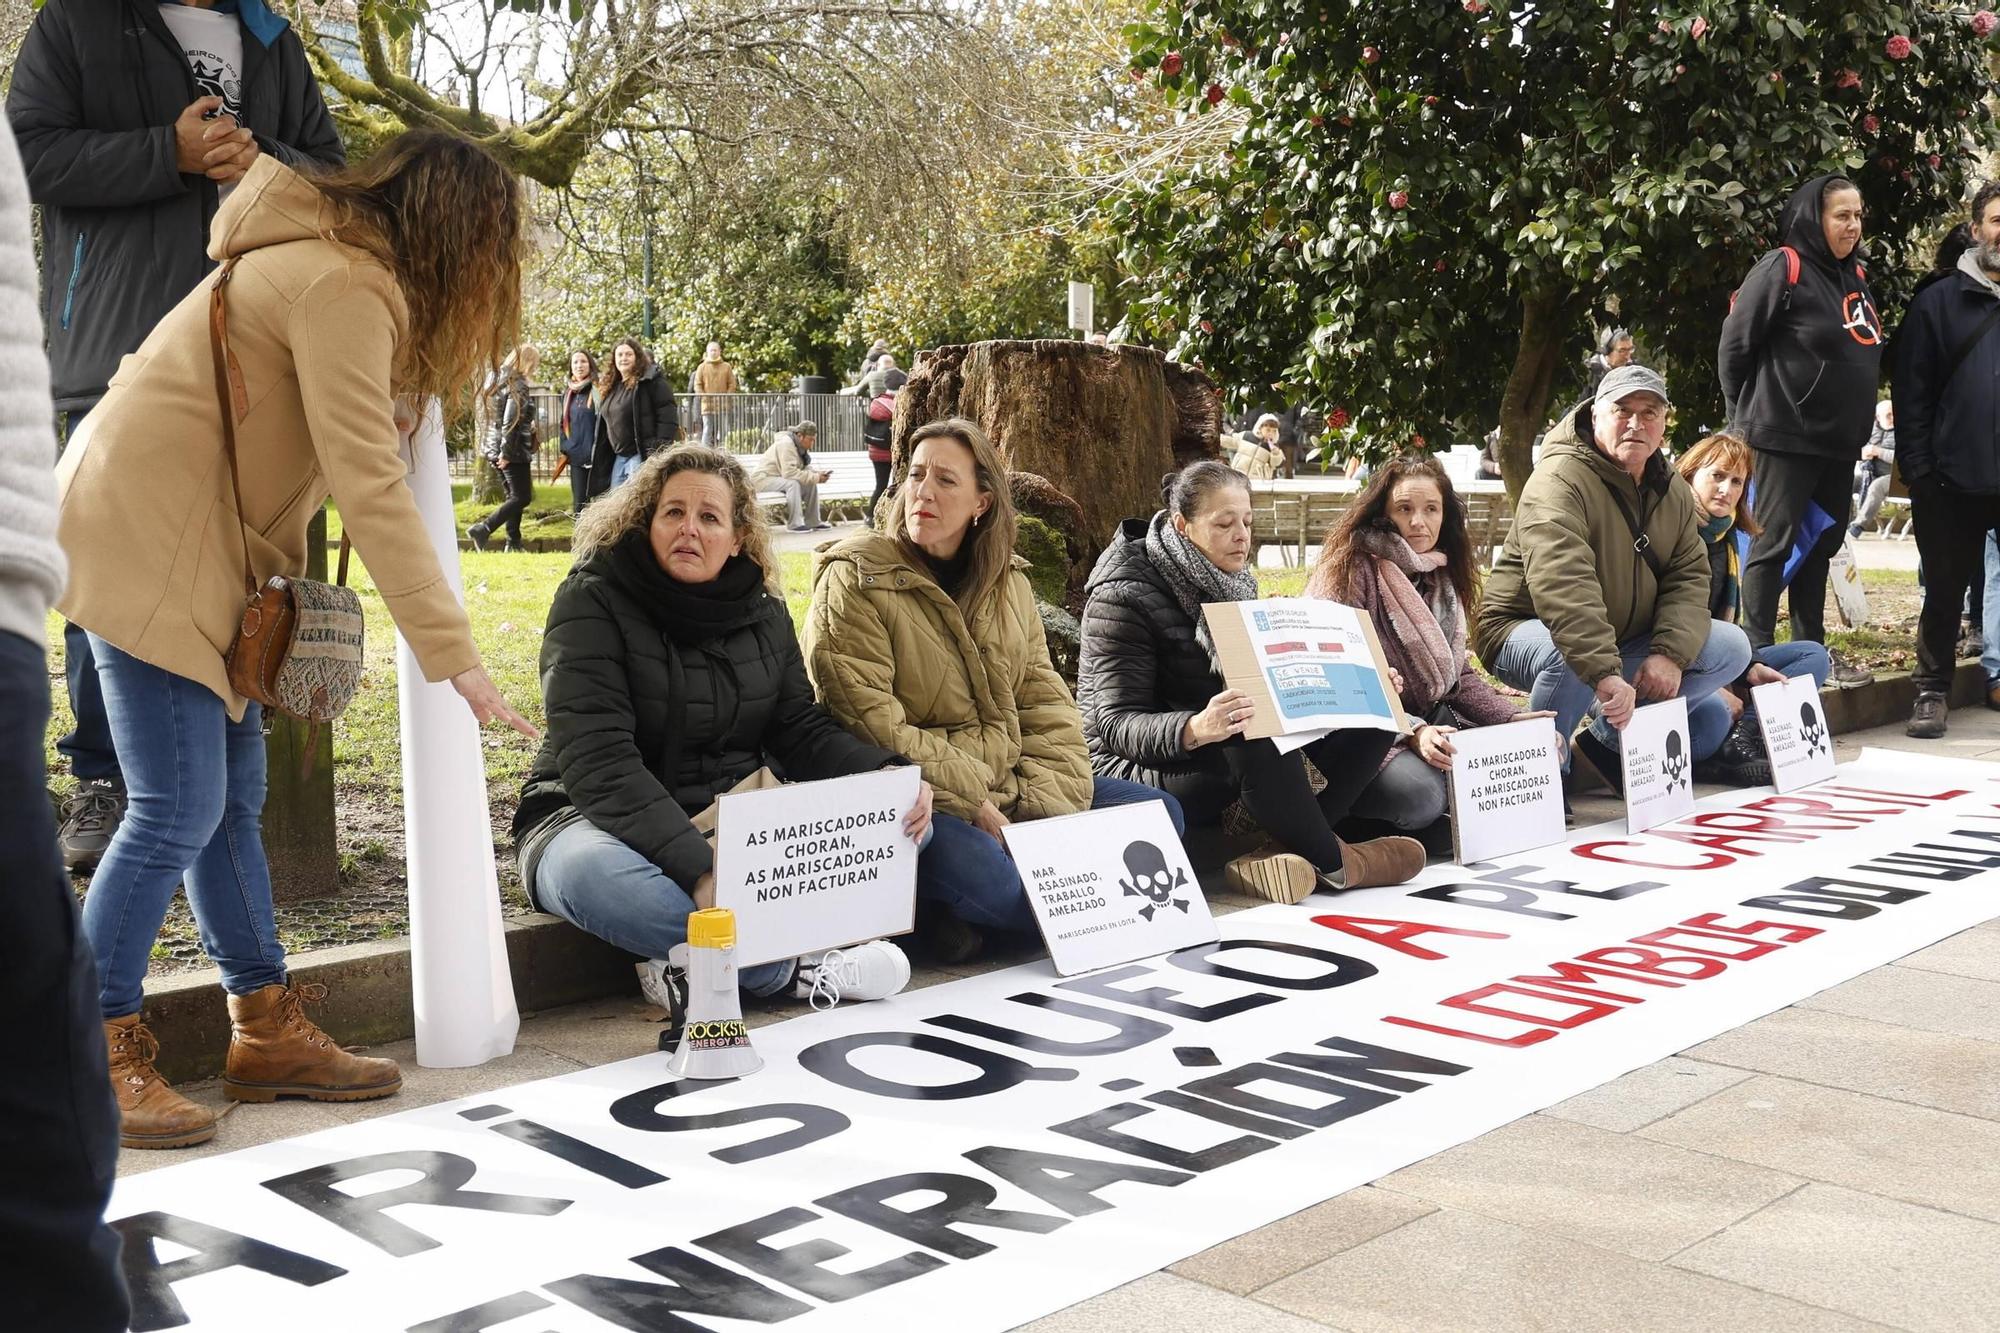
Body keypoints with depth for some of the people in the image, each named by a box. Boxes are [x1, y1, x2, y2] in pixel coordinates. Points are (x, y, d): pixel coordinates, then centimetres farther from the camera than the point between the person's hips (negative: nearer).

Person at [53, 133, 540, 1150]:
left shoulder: (350, 274, 15)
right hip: (143, 539, -10)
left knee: (233, 796, 10)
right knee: (179, 812, -9)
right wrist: (452, 654, -25)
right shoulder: (342, 285, -17)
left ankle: (267, 1035, 17)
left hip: (191, 544, 10)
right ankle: (96, 1061, 1)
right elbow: (371, 486, -25)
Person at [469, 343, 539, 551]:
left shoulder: (499, 380, 14)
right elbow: (511, 422, -21)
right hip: (515, 452, -9)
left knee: (514, 496, 14)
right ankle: (481, 530, -14)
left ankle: (513, 542, 12)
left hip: (495, 448, 9)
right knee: (521, 497, -5)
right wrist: (506, 453, -20)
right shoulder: (519, 385, -13)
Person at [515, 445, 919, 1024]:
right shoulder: (593, 601, -12)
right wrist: (695, 867, -35)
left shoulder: (763, 612, 7)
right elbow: (598, 760, -23)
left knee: (896, 819, -13)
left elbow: (802, 731, 4)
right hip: (599, 820, -5)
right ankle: (791, 967, -32)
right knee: (591, 871, -41)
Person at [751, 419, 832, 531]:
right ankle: (796, 524, -34)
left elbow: (805, 468, 12)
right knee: (793, 484, -33)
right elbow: (789, 472, -31)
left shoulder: (801, 446, 7)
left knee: (811, 484, -3)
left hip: (781, 479, 9)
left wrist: (819, 473, -9)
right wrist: (815, 477, -29)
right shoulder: (786, 444, -23)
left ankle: (813, 522, 4)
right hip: (762, 479, -9)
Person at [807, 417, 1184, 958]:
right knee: (966, 861, -40)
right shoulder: (856, 581, -6)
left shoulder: (1008, 583, 13)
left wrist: (1049, 805, -7)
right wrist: (974, 807, -19)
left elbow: (1046, 704, 10)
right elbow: (873, 726, -15)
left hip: (1010, 791, 7)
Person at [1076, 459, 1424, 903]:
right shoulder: (1124, 595, -14)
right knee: (1254, 733, -38)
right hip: (1136, 771, -8)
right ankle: (1332, 862, -16)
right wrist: (1196, 729, -41)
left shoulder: (1233, 583, 9)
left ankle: (1287, 848, -23)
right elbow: (1116, 725, -21)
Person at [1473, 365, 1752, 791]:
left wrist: (1670, 654, -19)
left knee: (1731, 648, -3)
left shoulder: (1673, 492, 4)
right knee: (1574, 657, -41)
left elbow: (1689, 577, 0)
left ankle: (1608, 739, 3)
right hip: (1526, 632, -8)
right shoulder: (1559, 481, -24)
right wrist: (1606, 675, -47)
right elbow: (1565, 588, -37)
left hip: (1626, 641, 8)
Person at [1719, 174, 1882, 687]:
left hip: (1839, 443, 8)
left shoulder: (1856, 275, 13)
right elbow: (1735, 345, -10)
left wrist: (1857, 422, 16)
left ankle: (1811, 650, 21)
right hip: (1786, 437, -8)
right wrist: (1747, 417, -3)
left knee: (1820, 545, 13)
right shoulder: (1783, 269, -11)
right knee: (1774, 545, -4)